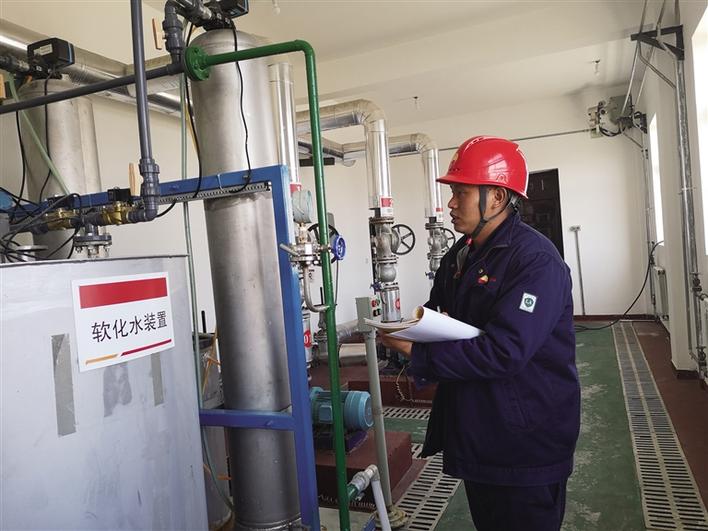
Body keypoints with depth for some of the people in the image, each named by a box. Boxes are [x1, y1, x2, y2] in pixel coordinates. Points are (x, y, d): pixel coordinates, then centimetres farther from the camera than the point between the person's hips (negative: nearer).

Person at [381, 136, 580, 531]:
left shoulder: (537, 260, -21)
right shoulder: (460, 255, 7)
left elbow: (504, 352, -29)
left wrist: (417, 353, -25)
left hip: (525, 445, -8)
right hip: (473, 435, 8)